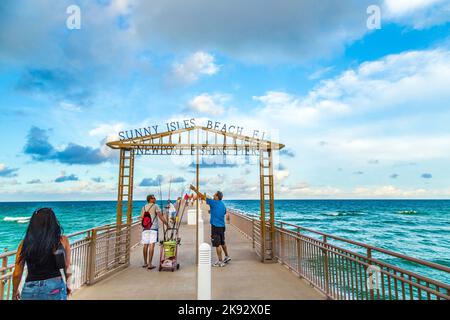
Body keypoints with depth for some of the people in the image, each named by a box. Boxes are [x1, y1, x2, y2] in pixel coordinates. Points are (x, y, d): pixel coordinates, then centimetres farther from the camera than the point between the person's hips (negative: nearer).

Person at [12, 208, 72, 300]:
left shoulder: (25, 243, -4)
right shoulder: (62, 241, -6)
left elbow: (17, 273, 3)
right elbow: (67, 267, 4)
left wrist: (15, 291, 22)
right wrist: (68, 284, 21)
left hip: (30, 290, 2)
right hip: (55, 288, -1)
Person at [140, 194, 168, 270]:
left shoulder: (144, 207, 13)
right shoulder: (155, 206, -1)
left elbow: (141, 218, 12)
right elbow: (160, 216, -9)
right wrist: (166, 223, -6)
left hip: (145, 229, 5)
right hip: (153, 228, -5)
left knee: (145, 245, 12)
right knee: (151, 245, -6)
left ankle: (145, 263, 24)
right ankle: (150, 264, -9)